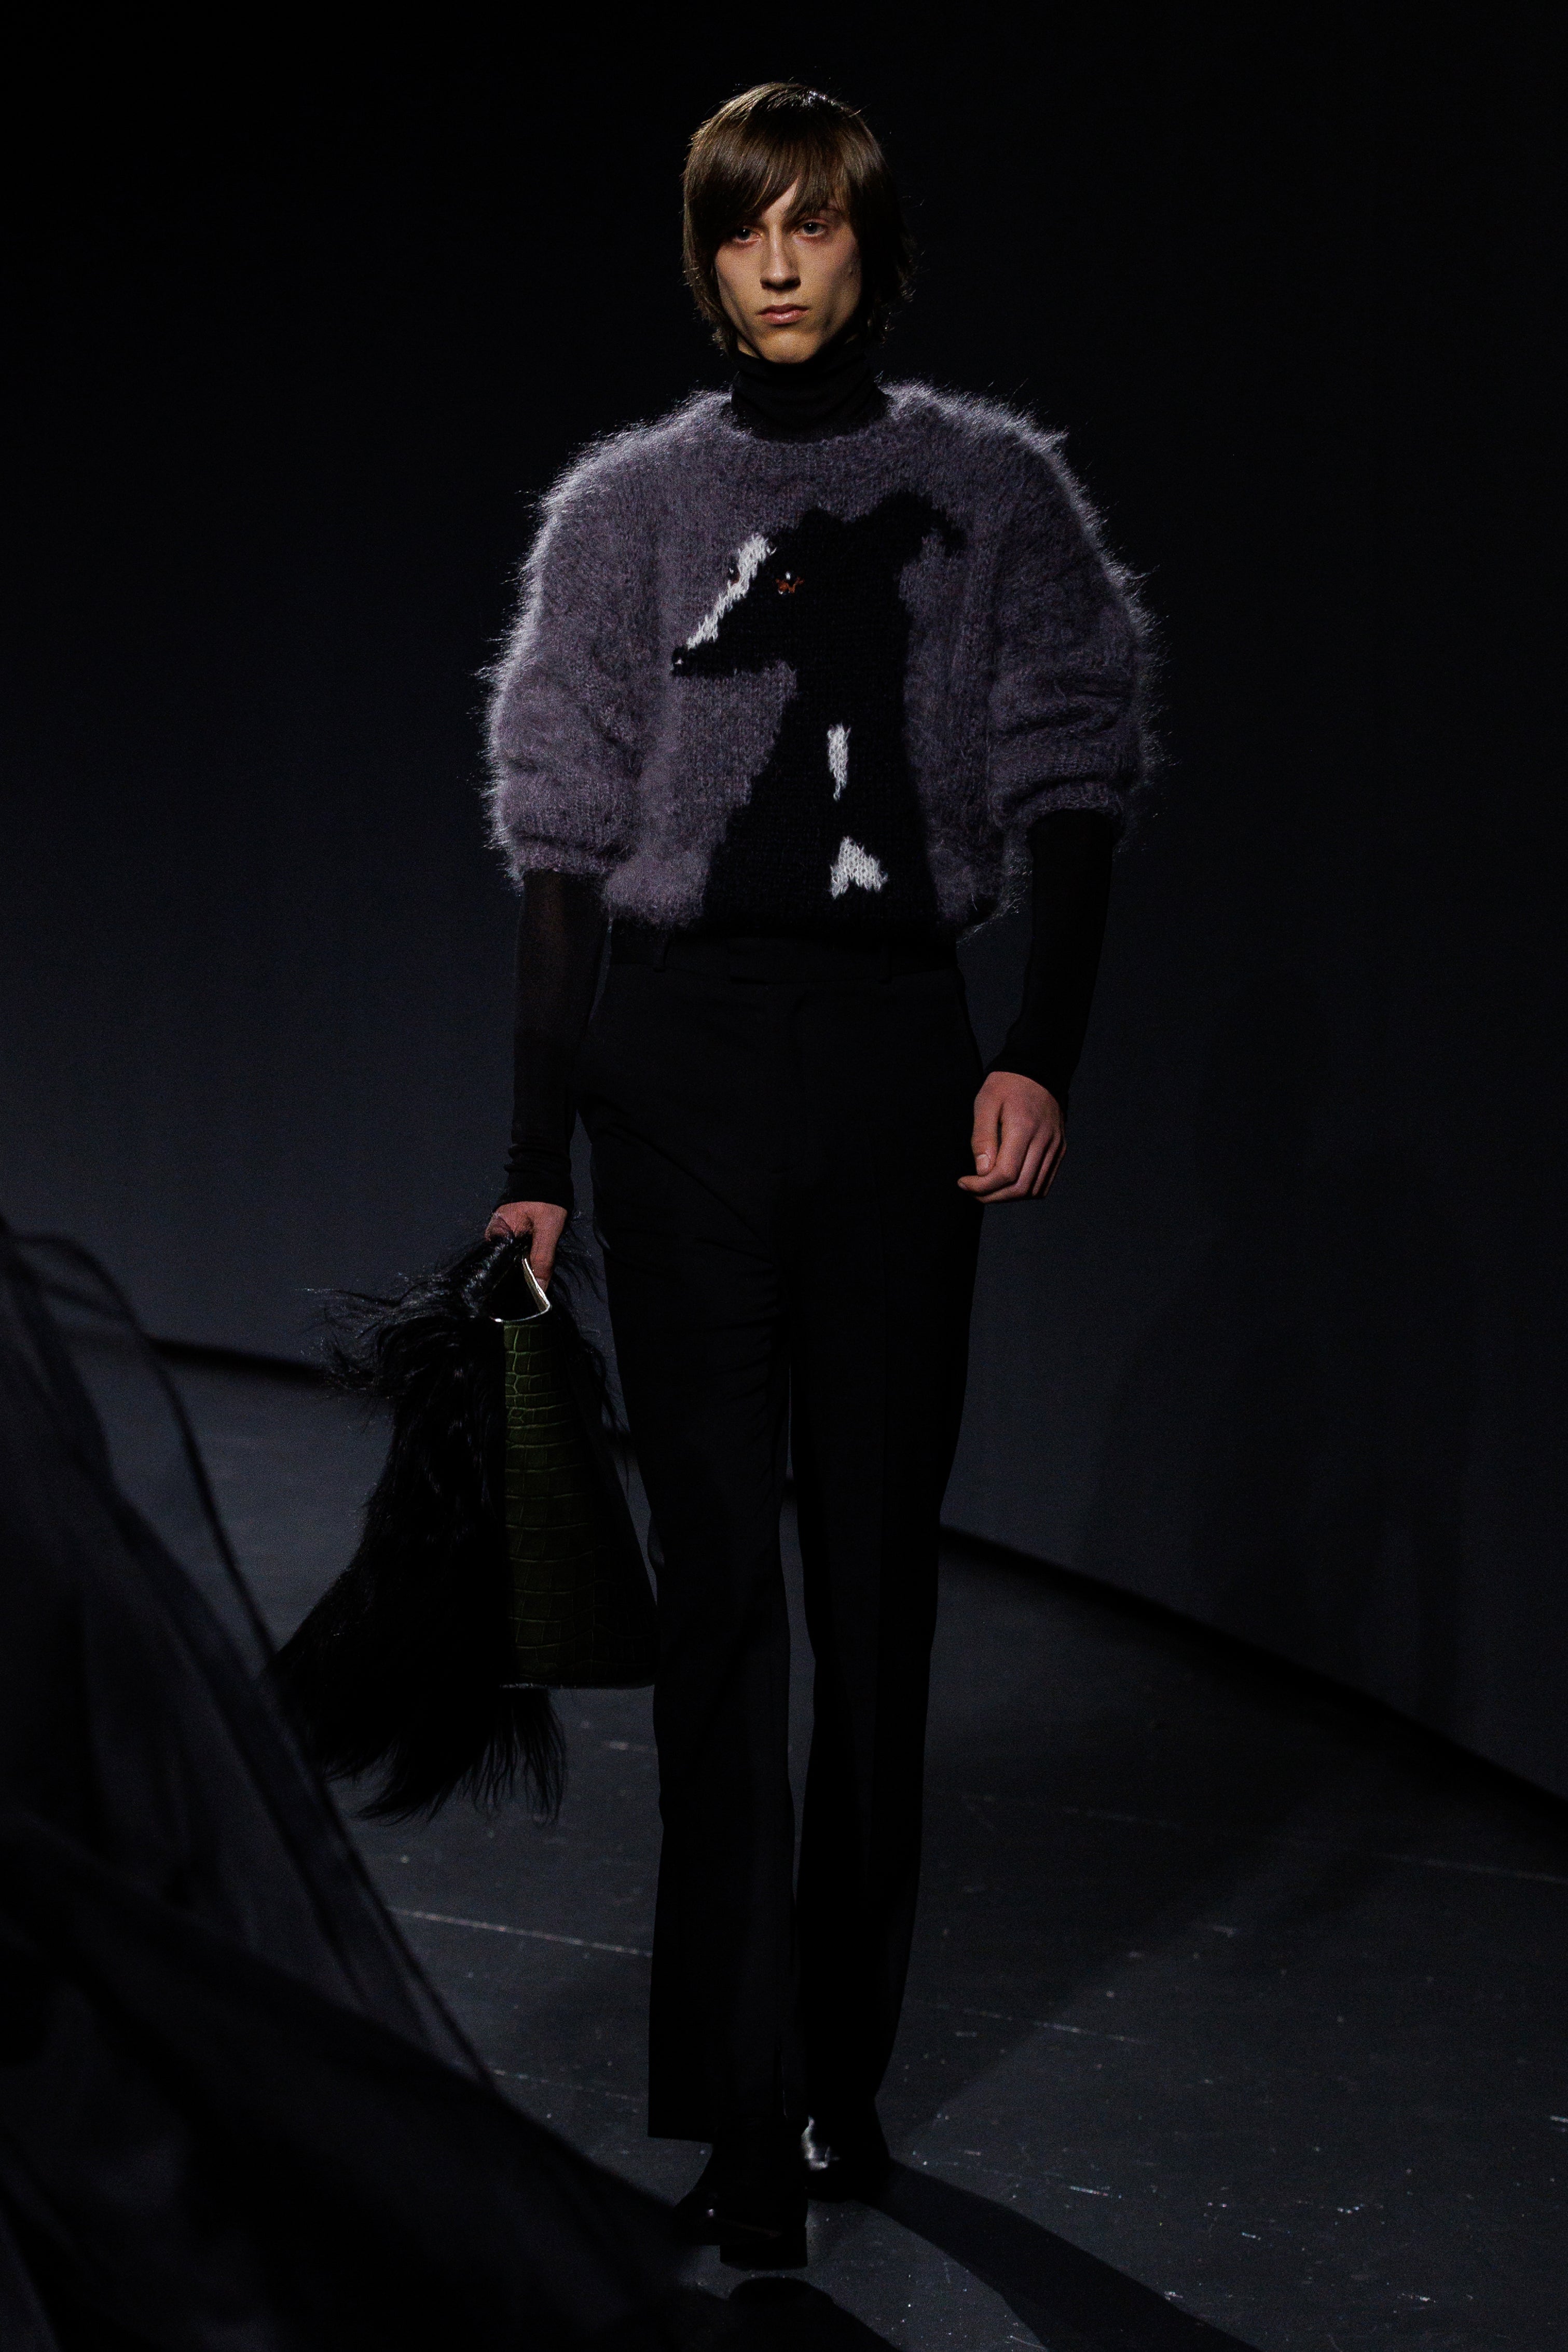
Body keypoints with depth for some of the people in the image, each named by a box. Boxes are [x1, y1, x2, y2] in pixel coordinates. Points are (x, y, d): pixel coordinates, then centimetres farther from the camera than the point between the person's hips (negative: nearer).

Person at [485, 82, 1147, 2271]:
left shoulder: (991, 489, 7)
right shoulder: (633, 504, 7)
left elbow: (1067, 795, 3)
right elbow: (565, 847, 5)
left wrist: (1045, 1056, -11)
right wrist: (537, 1158, 1)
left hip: (904, 1052, 1)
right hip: (681, 1047, -1)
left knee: (879, 1563, 5)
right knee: (722, 1568, -5)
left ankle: (847, 2059, 15)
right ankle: (747, 2096, -4)